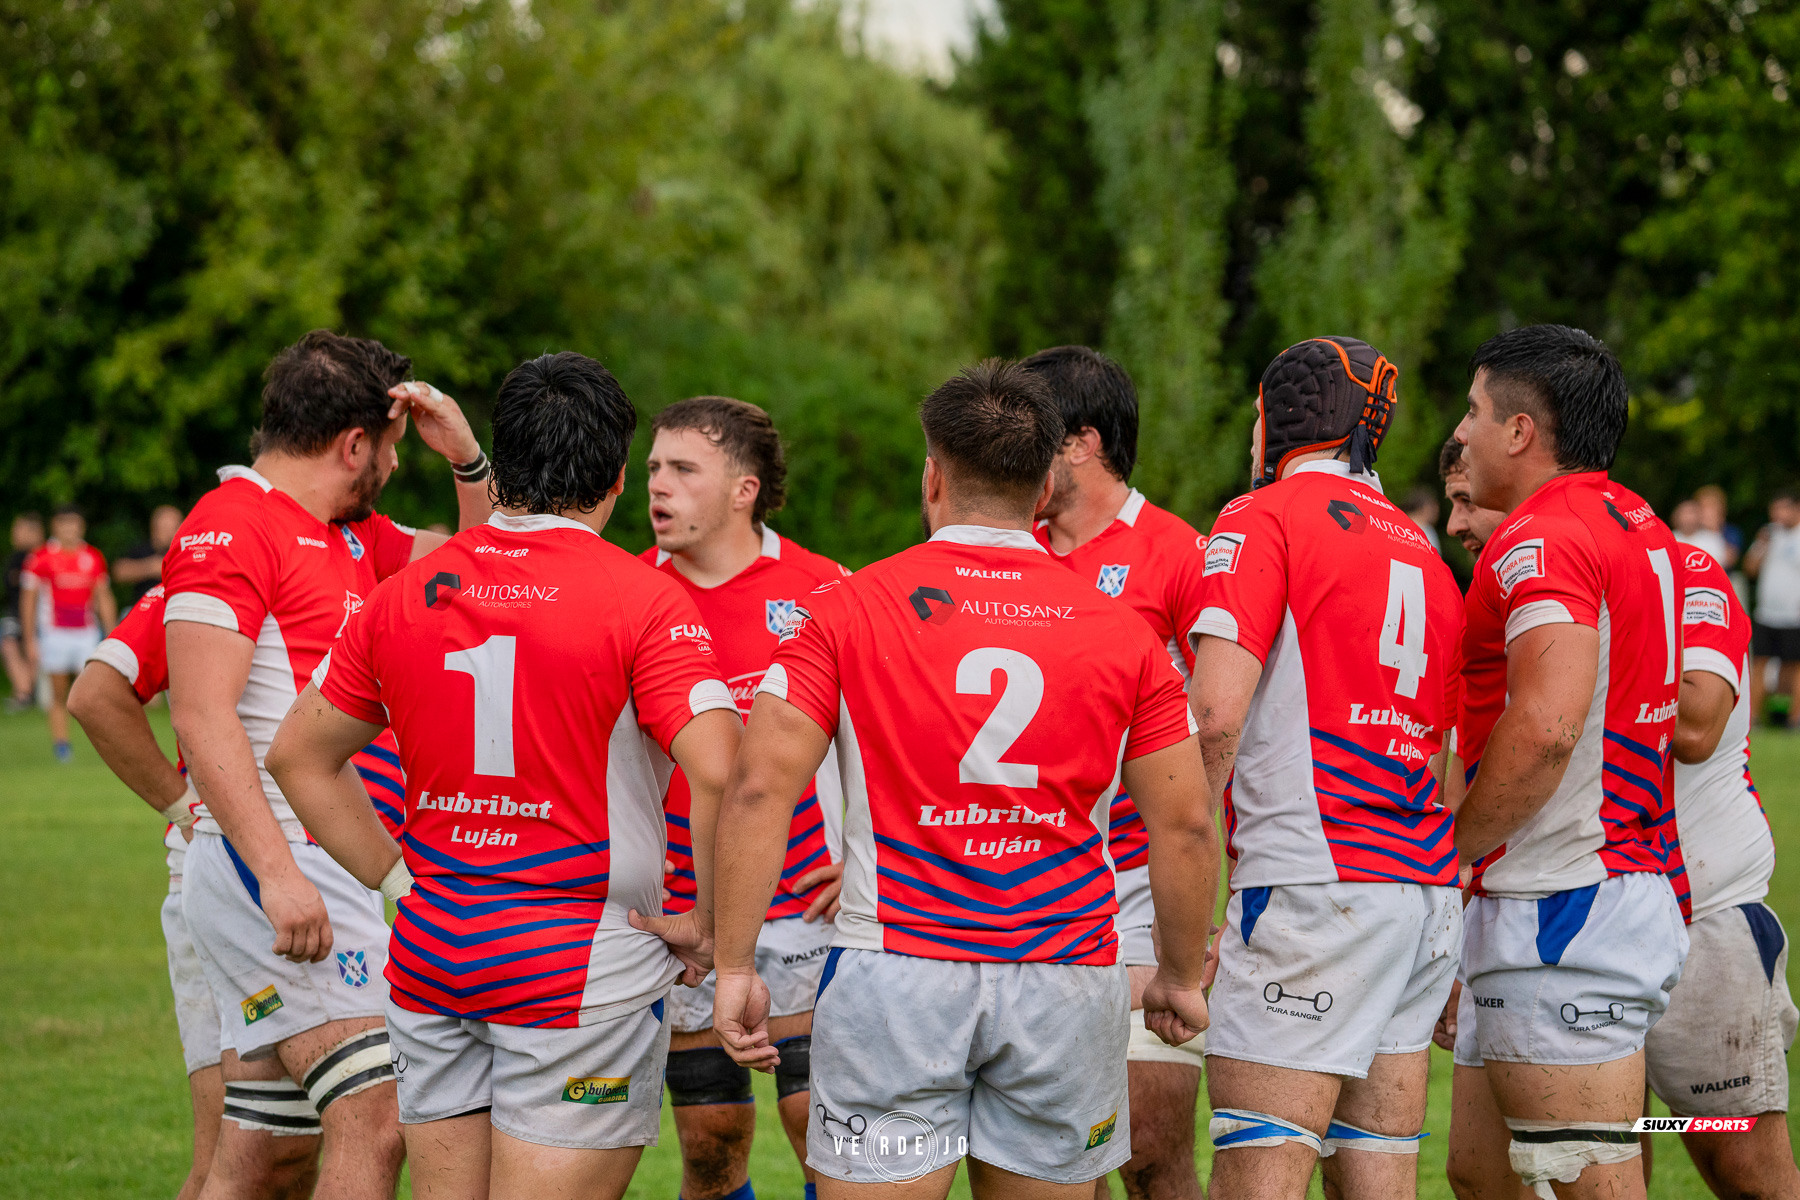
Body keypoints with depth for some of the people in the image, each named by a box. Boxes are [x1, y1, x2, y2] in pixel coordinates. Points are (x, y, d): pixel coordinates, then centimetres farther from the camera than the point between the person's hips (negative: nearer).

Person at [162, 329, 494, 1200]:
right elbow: (202, 716, -19)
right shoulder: (233, 526, -11)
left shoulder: (354, 538, 18)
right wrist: (276, 873, -26)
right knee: (373, 1118, -16)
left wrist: (465, 456, 12)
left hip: (311, 863, 10)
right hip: (273, 863, -10)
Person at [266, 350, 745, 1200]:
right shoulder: (643, 600, -11)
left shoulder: (406, 593, 6)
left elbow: (298, 755, 14)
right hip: (583, 963, -5)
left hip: (428, 954, 5)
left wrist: (399, 881, 14)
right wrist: (705, 924, -8)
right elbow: (719, 773, -22)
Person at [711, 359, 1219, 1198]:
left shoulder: (843, 610, -1)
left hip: (893, 971, -2)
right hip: (1066, 986, 2)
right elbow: (1186, 825, 3)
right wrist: (1182, 975, 16)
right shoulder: (1121, 631, 3)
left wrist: (734, 967, -4)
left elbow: (760, 789, -8)